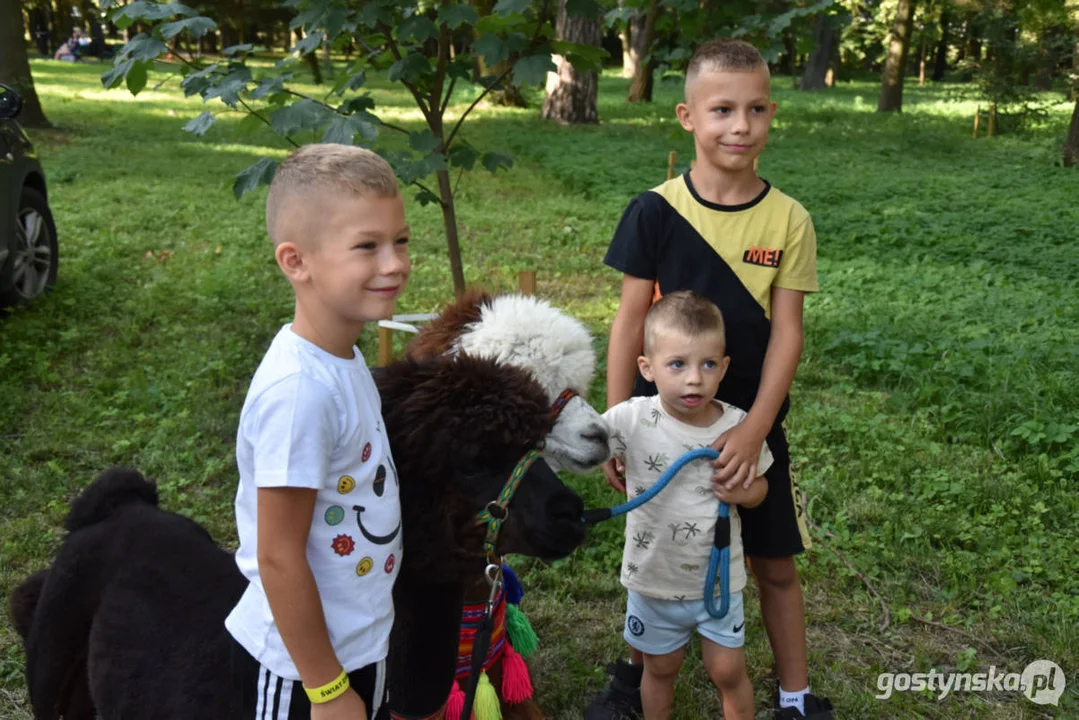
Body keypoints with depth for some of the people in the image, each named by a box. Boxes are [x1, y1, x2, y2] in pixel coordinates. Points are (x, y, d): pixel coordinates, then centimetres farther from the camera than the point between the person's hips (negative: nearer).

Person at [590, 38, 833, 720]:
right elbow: (630, 320, -6)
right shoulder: (655, 211, -9)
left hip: (751, 425, 1)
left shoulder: (789, 219, -7)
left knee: (775, 564, 12)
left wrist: (755, 428, -18)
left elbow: (787, 330, -8)